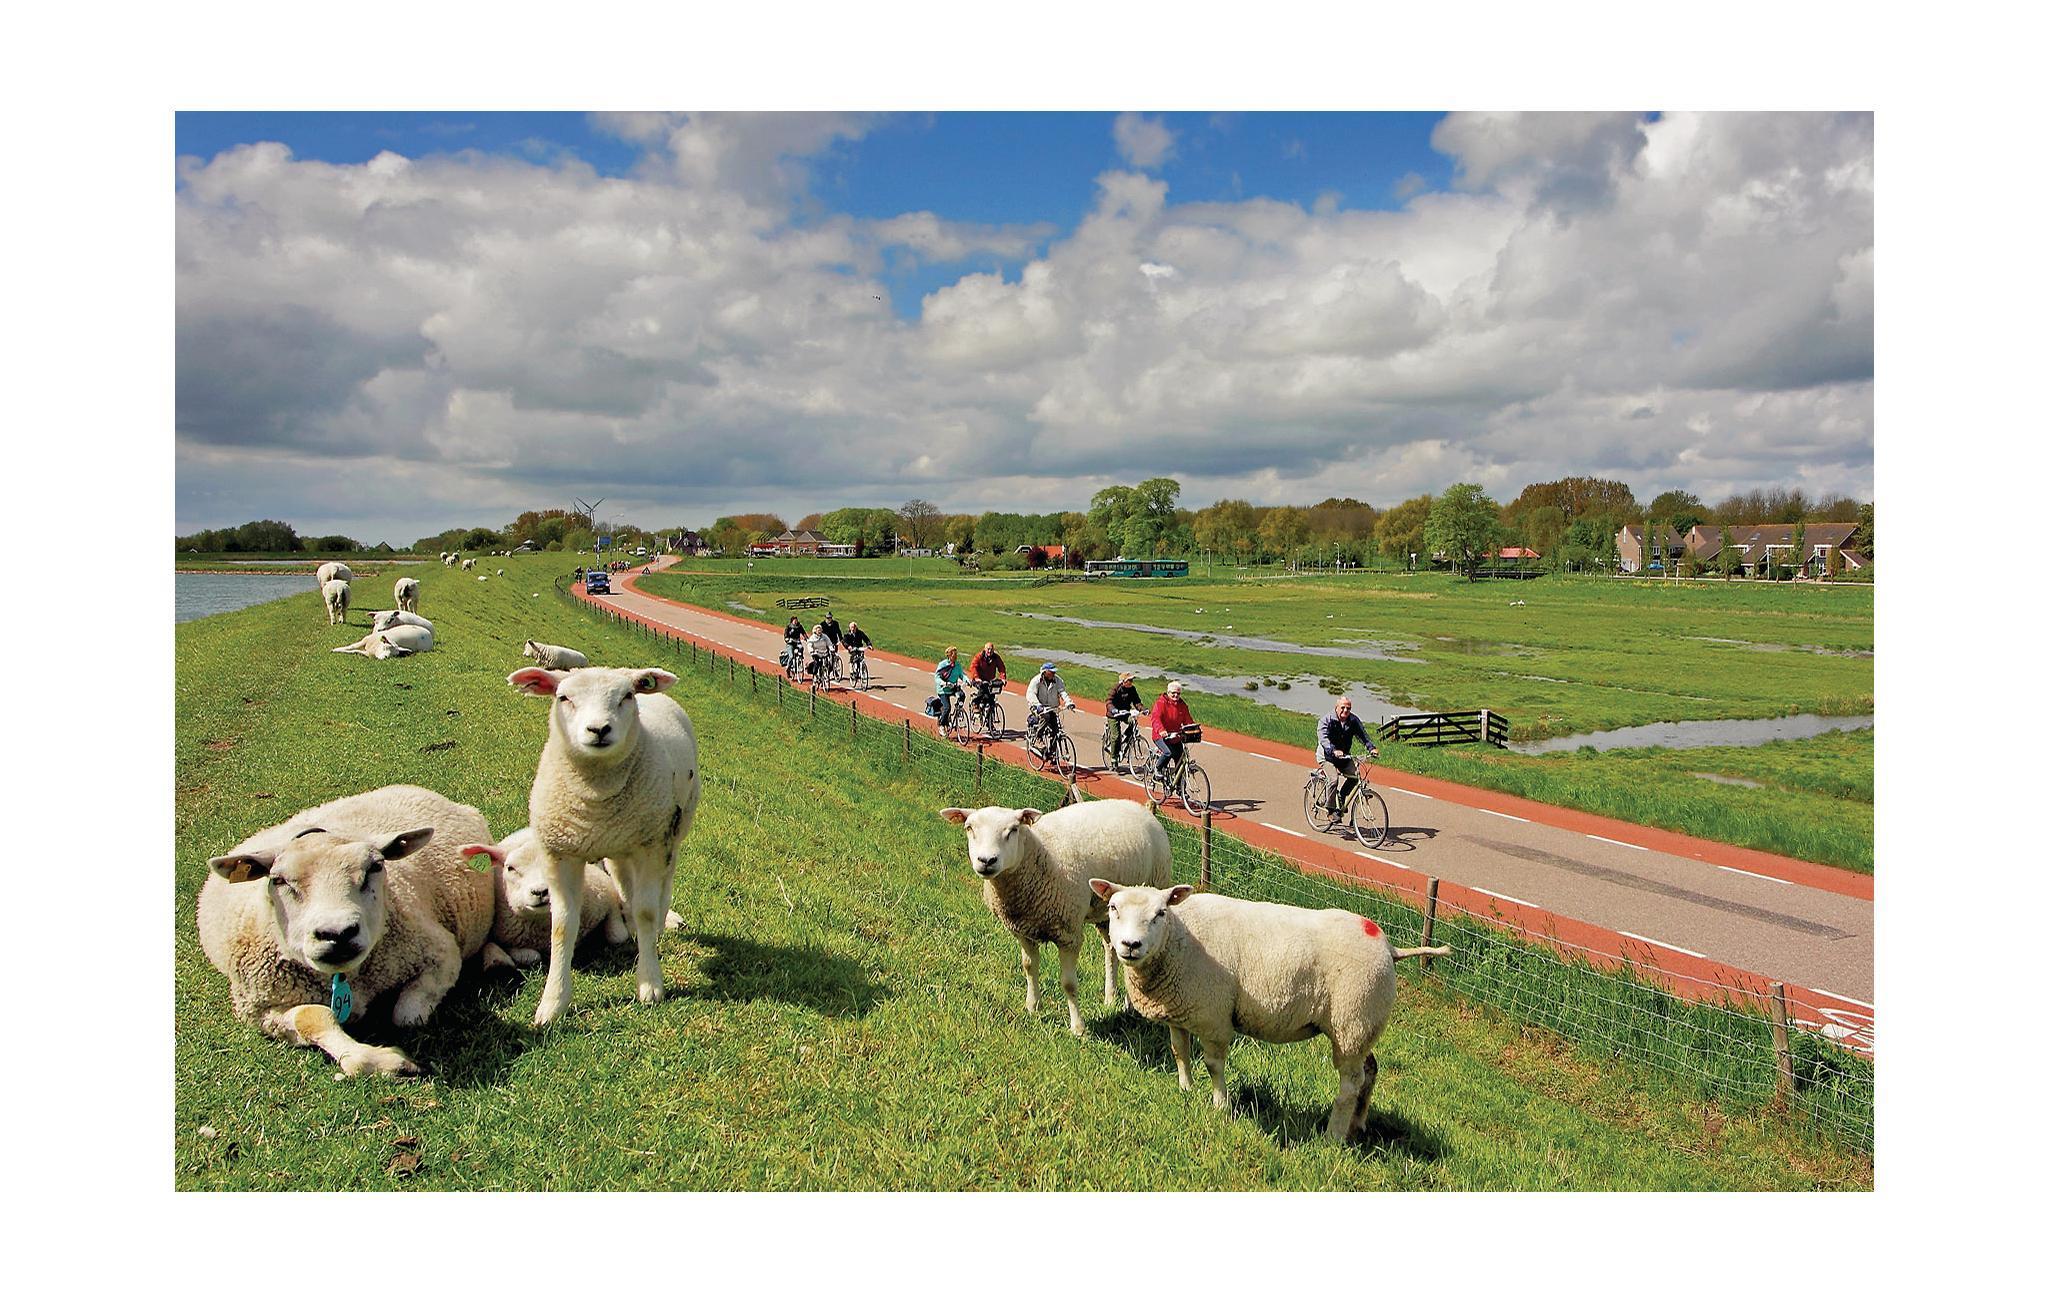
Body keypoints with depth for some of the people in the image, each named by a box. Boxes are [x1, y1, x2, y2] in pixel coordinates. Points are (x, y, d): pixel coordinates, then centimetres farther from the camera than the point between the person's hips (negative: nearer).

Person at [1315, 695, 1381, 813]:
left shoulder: (1353, 720, -5)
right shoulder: (1326, 720, -19)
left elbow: (1362, 735, -11)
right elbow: (1323, 738, -32)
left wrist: (1371, 748, -31)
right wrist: (1334, 751, -49)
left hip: (1344, 755, 5)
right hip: (1327, 755, -5)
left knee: (1354, 777, -14)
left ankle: (1341, 797, 11)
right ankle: (1331, 809, -8)